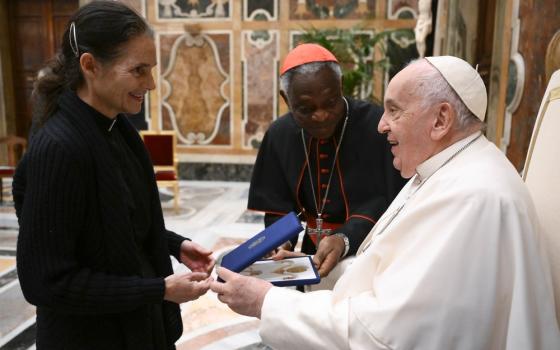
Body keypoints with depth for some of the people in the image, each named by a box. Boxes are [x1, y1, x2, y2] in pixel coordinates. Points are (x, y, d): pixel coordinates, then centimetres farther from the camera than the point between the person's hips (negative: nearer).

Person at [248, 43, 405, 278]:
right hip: (314, 253, 4)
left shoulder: (376, 125, -16)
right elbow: (277, 208, 2)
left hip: (367, 253, -3)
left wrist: (345, 240, -30)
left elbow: (385, 200, -16)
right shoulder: (279, 135, -3)